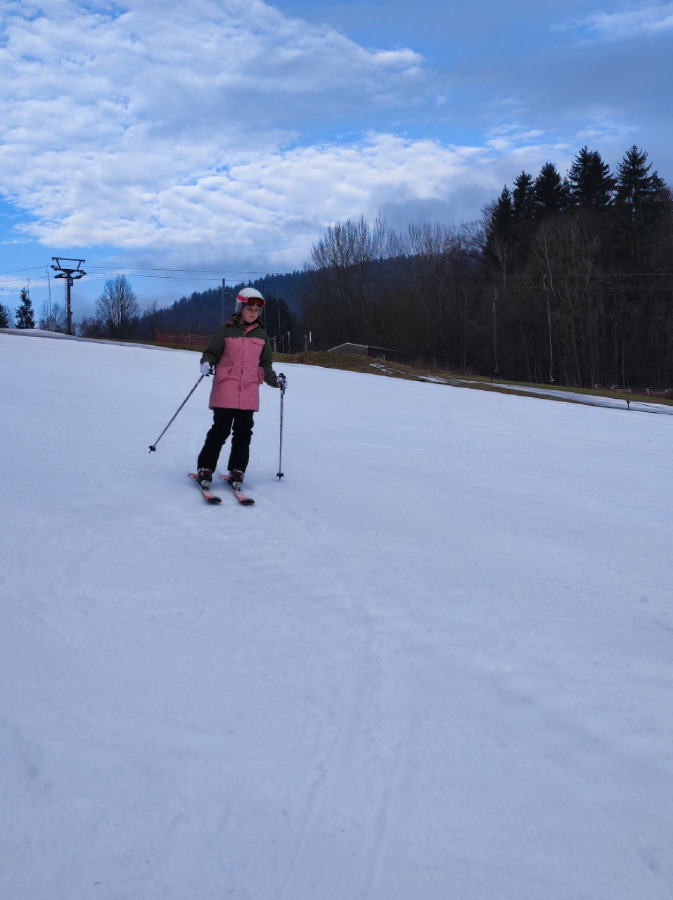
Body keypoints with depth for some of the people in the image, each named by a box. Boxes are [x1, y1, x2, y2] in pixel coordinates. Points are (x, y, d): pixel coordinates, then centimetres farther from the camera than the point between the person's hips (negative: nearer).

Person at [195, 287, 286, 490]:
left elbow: (264, 365, 18)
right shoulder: (226, 331, 2)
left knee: (243, 434, 5)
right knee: (220, 432, -4)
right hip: (225, 391, -3)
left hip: (249, 394, 3)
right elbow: (211, 352, 5)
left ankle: (237, 472, 16)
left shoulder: (261, 335, 13)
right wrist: (207, 363, -16)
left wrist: (275, 380, 3)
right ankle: (205, 469, 8)